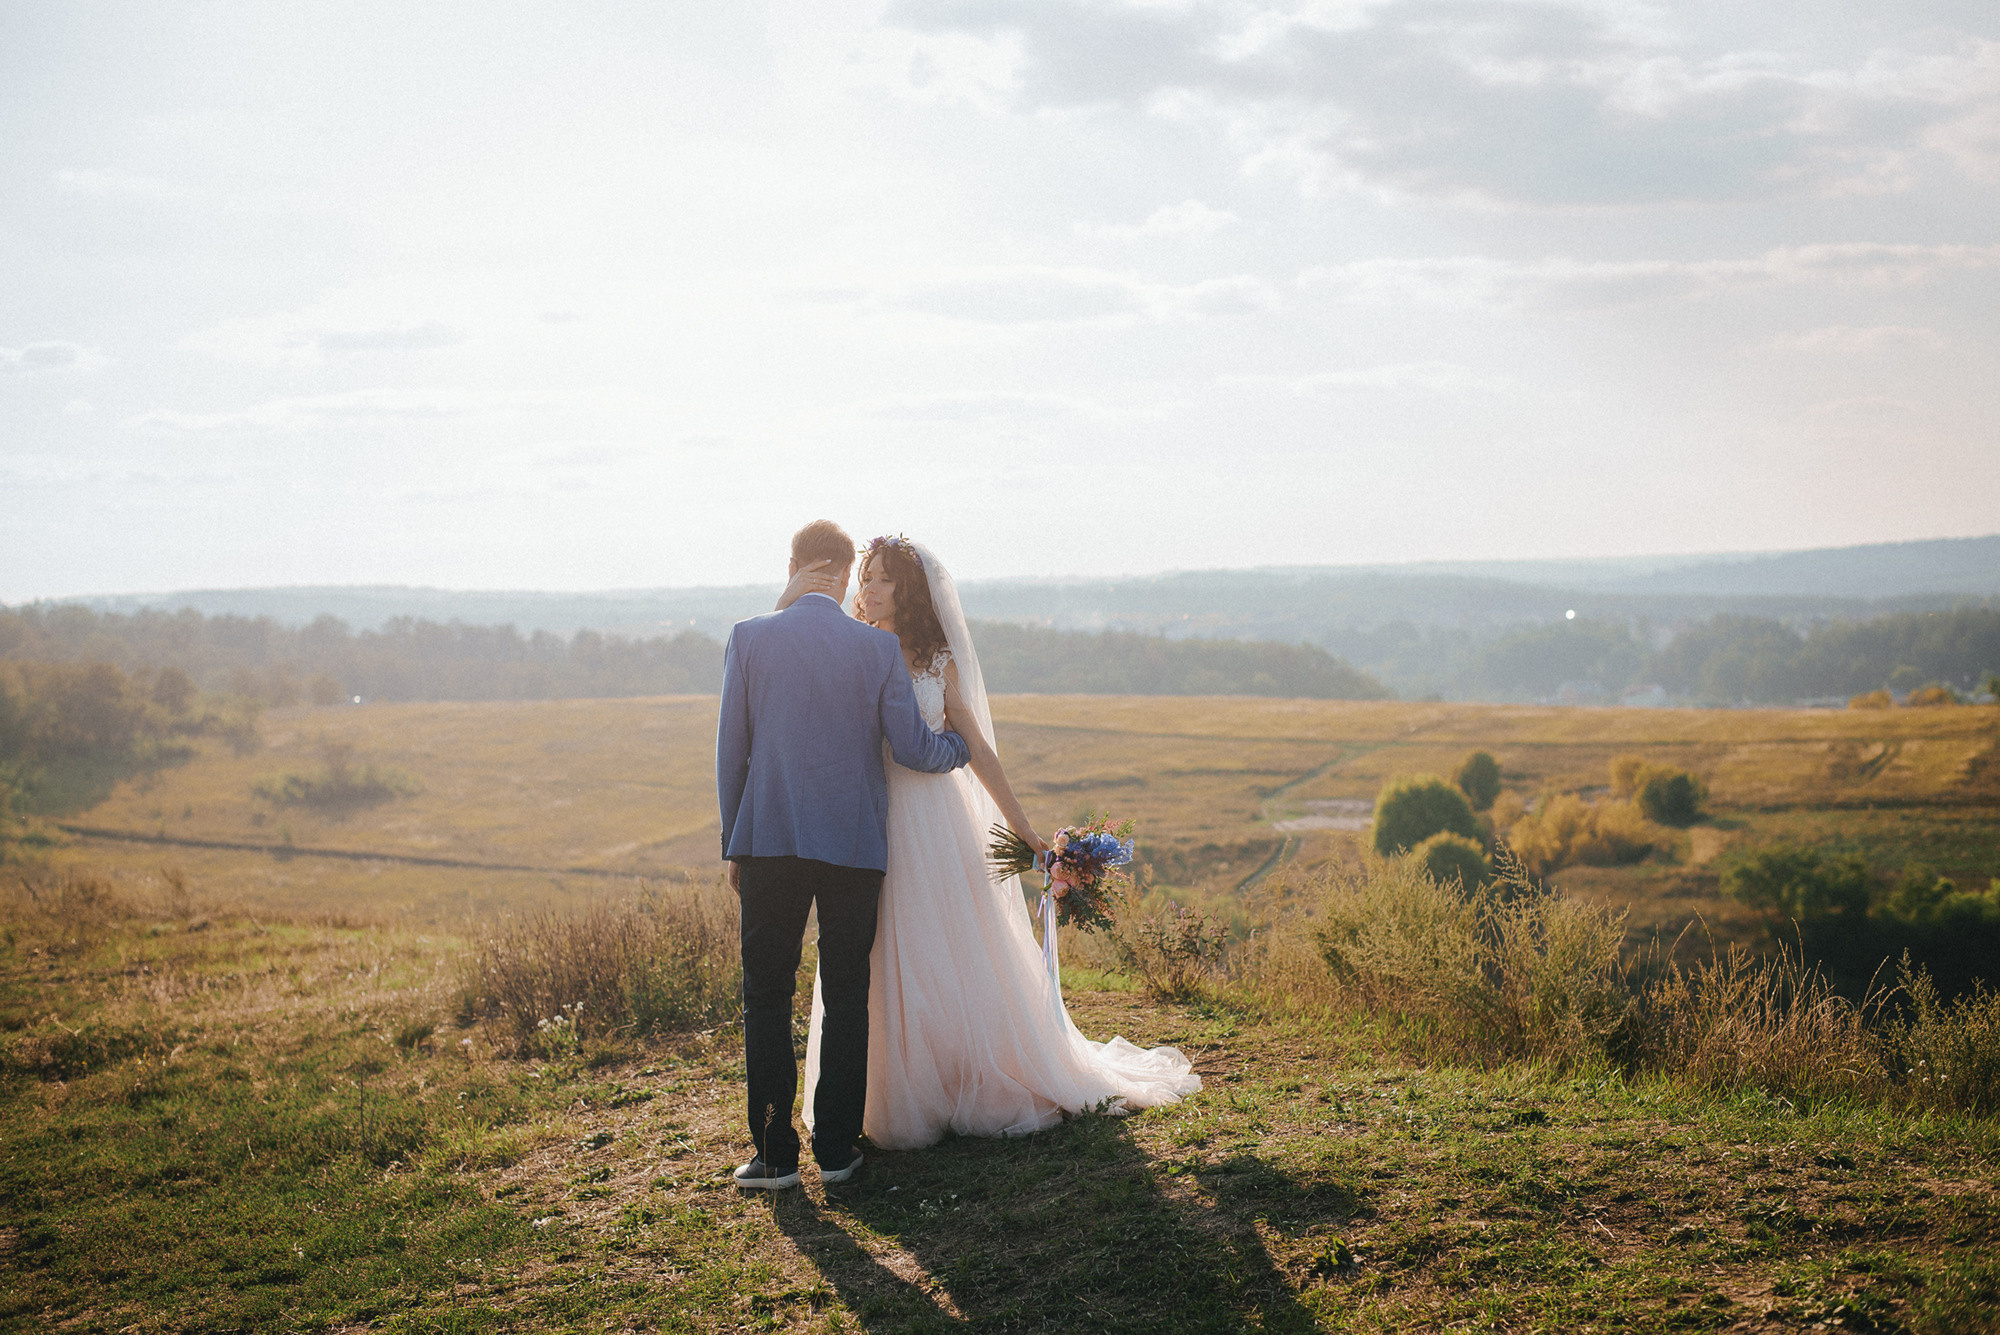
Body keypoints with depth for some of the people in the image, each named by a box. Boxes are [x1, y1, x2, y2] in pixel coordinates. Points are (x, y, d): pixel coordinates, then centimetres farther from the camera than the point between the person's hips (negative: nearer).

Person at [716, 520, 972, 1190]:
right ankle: (836, 1148, 11)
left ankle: (774, 1152, 5)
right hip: (855, 845, 1)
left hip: (768, 841, 0)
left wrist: (734, 845, 11)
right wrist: (962, 746, 21)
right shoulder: (879, 646, -2)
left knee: (766, 997, 7)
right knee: (847, 999, 9)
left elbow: (730, 750, 2)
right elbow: (912, 747, -1)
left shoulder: (748, 638, -2)